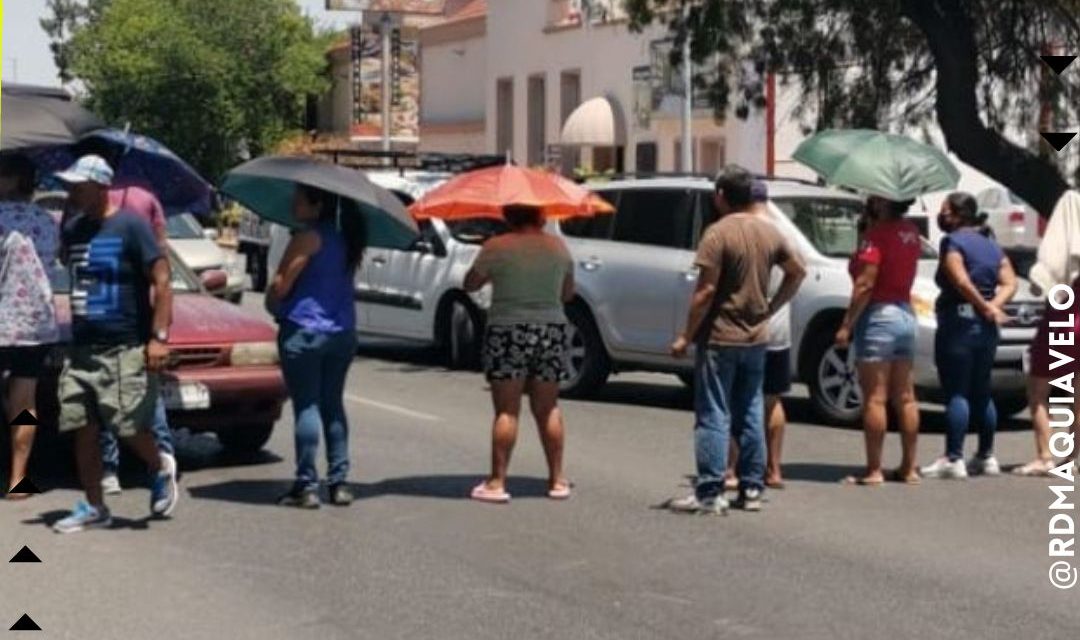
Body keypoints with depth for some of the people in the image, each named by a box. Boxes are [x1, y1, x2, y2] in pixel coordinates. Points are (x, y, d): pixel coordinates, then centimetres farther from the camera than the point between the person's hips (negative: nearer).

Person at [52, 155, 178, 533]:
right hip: (81, 349, 6)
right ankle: (94, 507, 13)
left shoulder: (130, 226, -7)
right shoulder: (72, 229, 12)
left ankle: (161, 469, 21)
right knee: (83, 429, 4)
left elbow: (161, 281, -10)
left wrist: (159, 337, -16)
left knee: (129, 427, -8)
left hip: (125, 349, -6)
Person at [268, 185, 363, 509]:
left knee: (306, 406, -3)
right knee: (333, 405, 13)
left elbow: (280, 285, -13)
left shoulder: (309, 238, -13)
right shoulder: (346, 238, 11)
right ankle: (339, 482, 12)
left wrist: (272, 304, 7)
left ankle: (306, 485, -2)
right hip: (343, 332, 7)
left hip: (303, 330, -7)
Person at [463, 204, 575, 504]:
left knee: (507, 410, 0)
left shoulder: (496, 247, -6)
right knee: (548, 408, 12)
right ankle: (557, 480, 15)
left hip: (508, 333, -3)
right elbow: (568, 294, 14)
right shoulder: (558, 247, 5)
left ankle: (497, 482, 0)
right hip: (552, 331, 4)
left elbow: (470, 284, 4)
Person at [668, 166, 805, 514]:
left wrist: (685, 337, -11)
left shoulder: (718, 233, -15)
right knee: (750, 415, 12)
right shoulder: (769, 231, 7)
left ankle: (709, 492, -3)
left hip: (720, 338, -6)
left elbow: (705, 292, -18)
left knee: (713, 417, -3)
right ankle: (751, 489, 16)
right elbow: (797, 272, 16)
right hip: (756, 338, 7)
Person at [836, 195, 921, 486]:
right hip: (906, 314, 8)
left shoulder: (877, 233, -15)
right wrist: (872, 223, 8)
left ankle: (874, 470, -2)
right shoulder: (910, 232, 8)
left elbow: (865, 284, -19)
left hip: (879, 316, -8)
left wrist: (846, 325, -15)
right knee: (905, 398, 11)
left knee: (875, 399, -3)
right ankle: (909, 467, 16)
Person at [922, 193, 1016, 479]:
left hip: (958, 324, -8)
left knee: (956, 394, -7)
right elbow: (1009, 283, 5)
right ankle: (986, 457, 19)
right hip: (986, 328, 8)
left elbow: (961, 281, -20)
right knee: (981, 393, 15)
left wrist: (986, 307, -12)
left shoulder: (952, 242, -8)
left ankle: (953, 460, -8)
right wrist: (994, 305, -7)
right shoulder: (992, 246, 15)